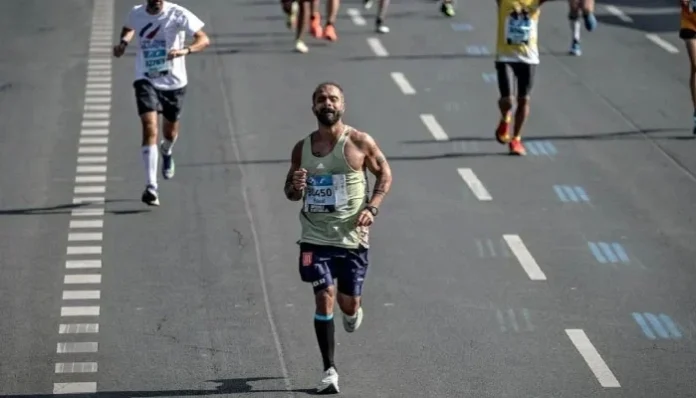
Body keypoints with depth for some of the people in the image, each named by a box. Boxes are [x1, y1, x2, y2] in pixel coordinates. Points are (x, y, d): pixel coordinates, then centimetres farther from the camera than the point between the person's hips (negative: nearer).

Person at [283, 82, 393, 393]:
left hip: (352, 236, -1)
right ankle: (329, 370, 0)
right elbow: (290, 191, 13)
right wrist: (295, 188, -12)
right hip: (316, 236, 1)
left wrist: (372, 207, -10)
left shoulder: (360, 143, -5)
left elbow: (384, 173, 5)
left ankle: (353, 312, 47)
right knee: (324, 297, -10)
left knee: (348, 302, 6)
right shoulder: (302, 148, 3)